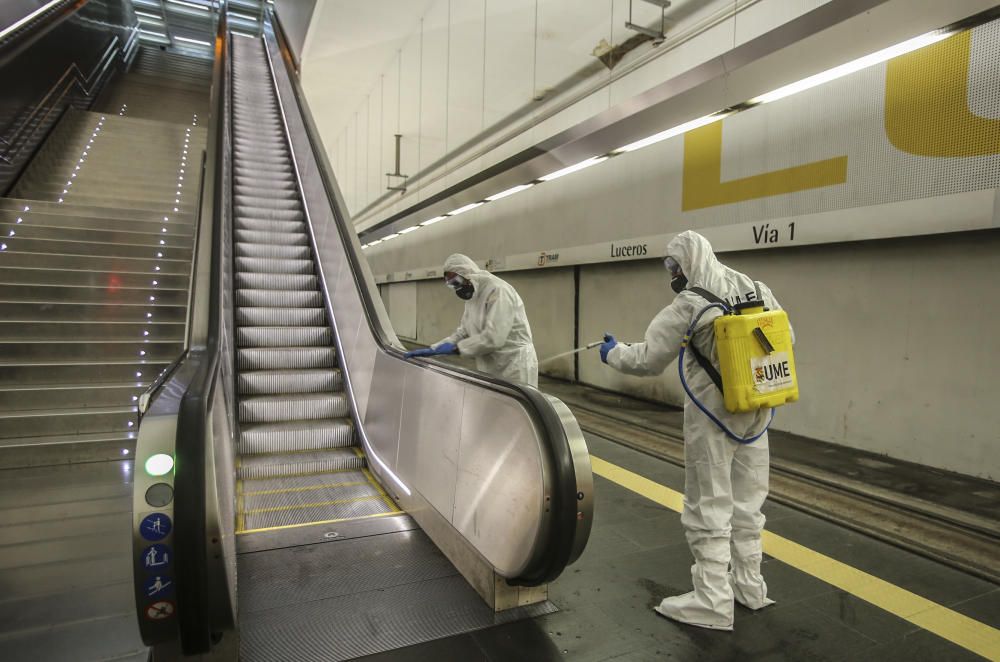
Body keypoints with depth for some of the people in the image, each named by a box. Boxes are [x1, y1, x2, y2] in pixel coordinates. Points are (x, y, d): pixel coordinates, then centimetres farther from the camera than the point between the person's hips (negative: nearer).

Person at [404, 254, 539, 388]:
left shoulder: (498, 290, -16)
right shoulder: (472, 297, 14)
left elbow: (493, 337, -24)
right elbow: (463, 332, 15)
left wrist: (456, 348, -16)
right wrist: (433, 349, 3)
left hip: (514, 367, -9)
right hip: (491, 368, 9)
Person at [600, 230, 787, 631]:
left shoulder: (688, 305, -15)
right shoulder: (757, 291, 3)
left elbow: (647, 360, -12)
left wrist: (613, 353, 6)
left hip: (713, 414, -7)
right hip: (755, 410, 7)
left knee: (709, 507, 4)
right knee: (746, 501, 18)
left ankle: (713, 601, 11)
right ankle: (748, 585, 32)